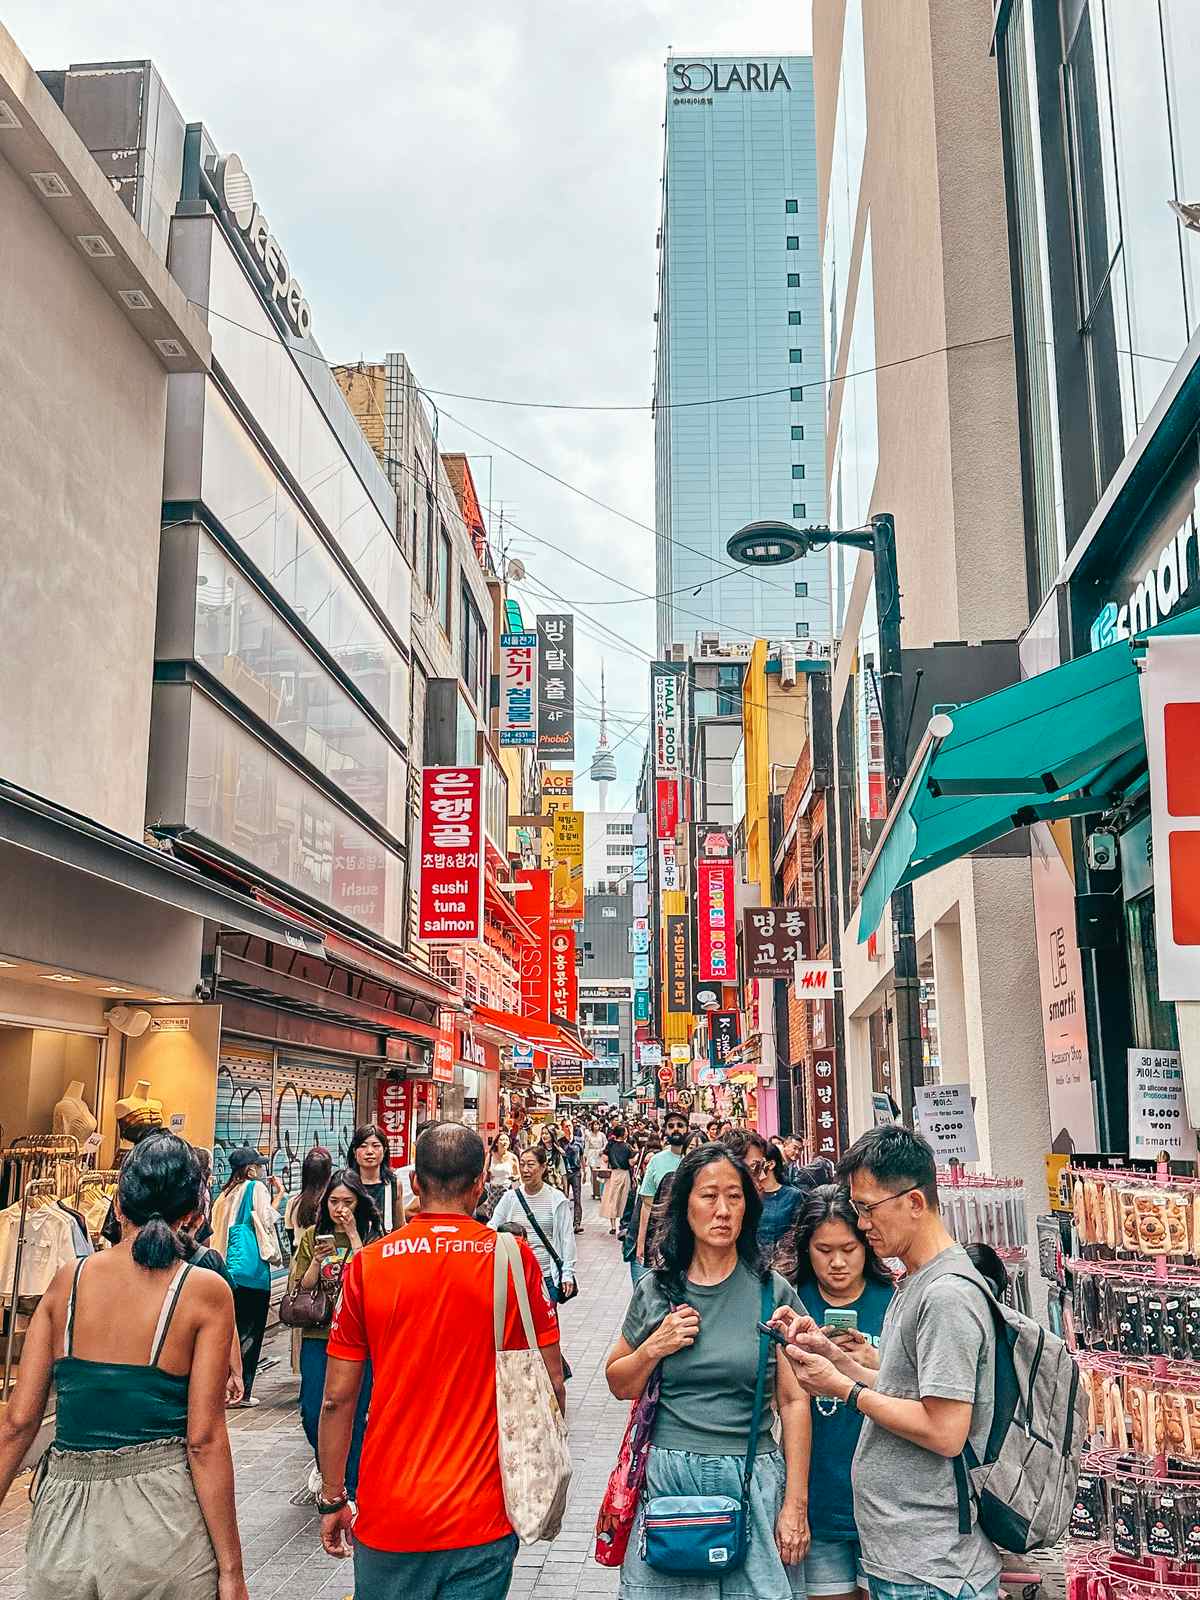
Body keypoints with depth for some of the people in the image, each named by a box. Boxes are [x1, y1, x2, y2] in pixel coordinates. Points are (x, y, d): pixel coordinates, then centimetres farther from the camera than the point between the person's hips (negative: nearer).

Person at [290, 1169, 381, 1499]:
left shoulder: (370, 1234, 0)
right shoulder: (312, 1235, 7)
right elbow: (300, 1290, 6)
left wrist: (353, 1235, -15)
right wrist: (316, 1261, -12)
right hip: (317, 1334, 2)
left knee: (353, 1414, 1)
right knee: (312, 1411, 4)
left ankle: (349, 1488, 16)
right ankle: (325, 1465, 34)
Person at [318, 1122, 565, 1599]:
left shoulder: (368, 1264, -6)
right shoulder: (516, 1260, -7)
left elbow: (337, 1398, -2)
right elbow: (551, 1386, -1)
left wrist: (332, 1499, 10)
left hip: (389, 1515, 0)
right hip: (483, 1517, 0)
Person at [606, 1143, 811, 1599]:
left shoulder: (773, 1292, -3)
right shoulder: (654, 1290, 3)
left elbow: (793, 1401, -1)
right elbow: (619, 1386, 13)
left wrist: (796, 1503, -4)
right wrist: (653, 1349, -7)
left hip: (751, 1482, -1)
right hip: (666, 1475, 1)